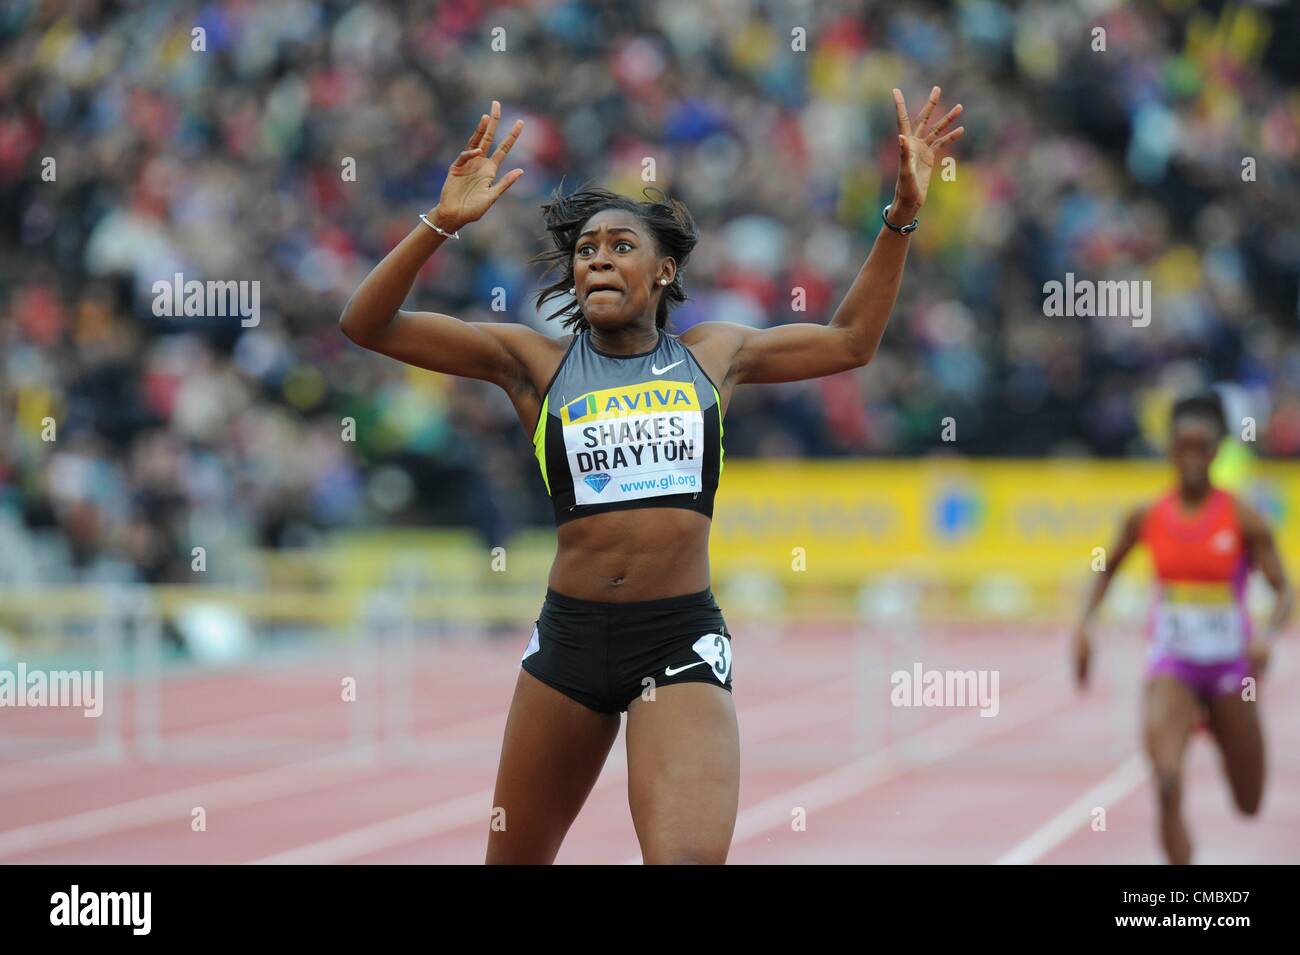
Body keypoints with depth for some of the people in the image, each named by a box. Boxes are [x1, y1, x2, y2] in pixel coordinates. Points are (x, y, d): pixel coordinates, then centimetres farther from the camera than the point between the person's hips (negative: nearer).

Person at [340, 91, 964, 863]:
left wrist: (902, 217, 15)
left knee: (691, 857, -24)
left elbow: (852, 340, 22)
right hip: (570, 635, 1)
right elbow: (369, 324, -3)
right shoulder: (533, 362, 3)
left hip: (681, 641, -1)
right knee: (513, 857, 16)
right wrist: (442, 223, -15)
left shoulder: (713, 355, 9)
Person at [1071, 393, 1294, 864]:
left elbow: (1284, 591, -9)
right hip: (1171, 664, 0)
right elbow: (1108, 570, 16)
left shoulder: (1243, 519, -8)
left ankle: (1213, 726, 48)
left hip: (1229, 665, 0)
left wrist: (1268, 635, -28)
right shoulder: (1146, 518, -2)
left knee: (1250, 804, 13)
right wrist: (1086, 624, 2)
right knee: (1167, 785, -24)